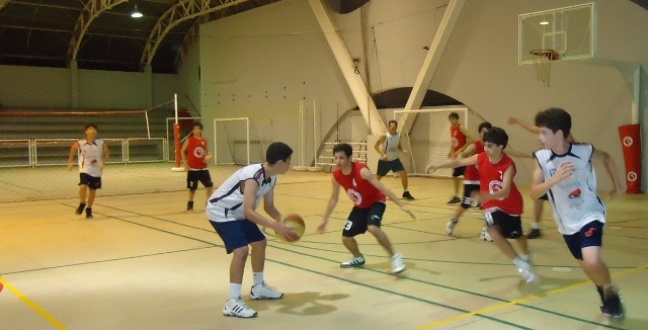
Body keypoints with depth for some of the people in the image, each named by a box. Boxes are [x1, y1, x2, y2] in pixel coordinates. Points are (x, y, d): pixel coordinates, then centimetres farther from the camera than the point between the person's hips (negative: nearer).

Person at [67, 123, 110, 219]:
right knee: (83, 187, -22)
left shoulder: (101, 143, -9)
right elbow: (73, 149, 10)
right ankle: (82, 204, 6)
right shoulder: (80, 143, -11)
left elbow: (107, 153, 7)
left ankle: (89, 210, 30)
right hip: (85, 169, -2)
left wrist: (103, 163, -6)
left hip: (96, 171, 2)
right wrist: (70, 162, 6)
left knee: (93, 190, 10)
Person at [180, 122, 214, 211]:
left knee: (209, 185, -2)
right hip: (192, 168, -3)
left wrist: (208, 157, -8)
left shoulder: (204, 141, 4)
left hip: (203, 167, 3)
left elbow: (207, 152, 15)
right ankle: (190, 202, 23)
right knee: (192, 187, 3)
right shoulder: (189, 140, -5)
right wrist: (185, 163, -6)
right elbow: (182, 151, -1)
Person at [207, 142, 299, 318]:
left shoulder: (271, 177, -3)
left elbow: (269, 206, 6)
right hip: (220, 211, -10)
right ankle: (233, 302, -17)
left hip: (237, 213, 10)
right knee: (241, 250, -23)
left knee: (260, 242, 16)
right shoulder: (253, 176, -33)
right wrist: (276, 226, -45)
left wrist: (282, 221, -12)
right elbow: (249, 211, -41)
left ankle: (258, 287, 34)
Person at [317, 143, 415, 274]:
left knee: (373, 228, -35)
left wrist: (401, 205, -36)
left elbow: (382, 188, -31)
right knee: (346, 237, 2)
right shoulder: (336, 176, -13)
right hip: (360, 206, 6)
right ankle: (358, 258, 34)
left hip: (376, 202, -6)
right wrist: (325, 219, 7)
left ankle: (395, 257, -18)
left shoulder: (361, 171, -31)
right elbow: (333, 199, 3)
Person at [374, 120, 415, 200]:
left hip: (394, 159, 4)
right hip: (384, 160, -4)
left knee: (404, 174, -6)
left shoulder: (398, 135, -4)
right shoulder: (385, 136, -20)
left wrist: (403, 150, -9)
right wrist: (383, 154, -28)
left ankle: (406, 193, 9)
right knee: (377, 178, 5)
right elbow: (376, 145, -16)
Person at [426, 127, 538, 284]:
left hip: (511, 205, -2)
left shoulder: (508, 165, -29)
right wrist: (437, 166, -16)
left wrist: (488, 195, -58)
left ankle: (526, 258, 54)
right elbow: (459, 162, -6)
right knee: (494, 231, -25)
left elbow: (505, 191, -40)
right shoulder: (480, 158, -17)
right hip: (492, 204, 2)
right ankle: (521, 264, -11)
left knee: (517, 235, 18)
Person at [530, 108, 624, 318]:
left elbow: (607, 158, 8)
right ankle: (604, 291, 49)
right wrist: (555, 179, -33)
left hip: (590, 215, -3)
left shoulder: (584, 151, -16)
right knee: (588, 266, 17)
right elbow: (534, 194, -18)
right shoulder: (541, 157, -13)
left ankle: (610, 292, 9)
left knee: (592, 262, -23)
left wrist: (617, 186, 12)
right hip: (567, 223, 3)